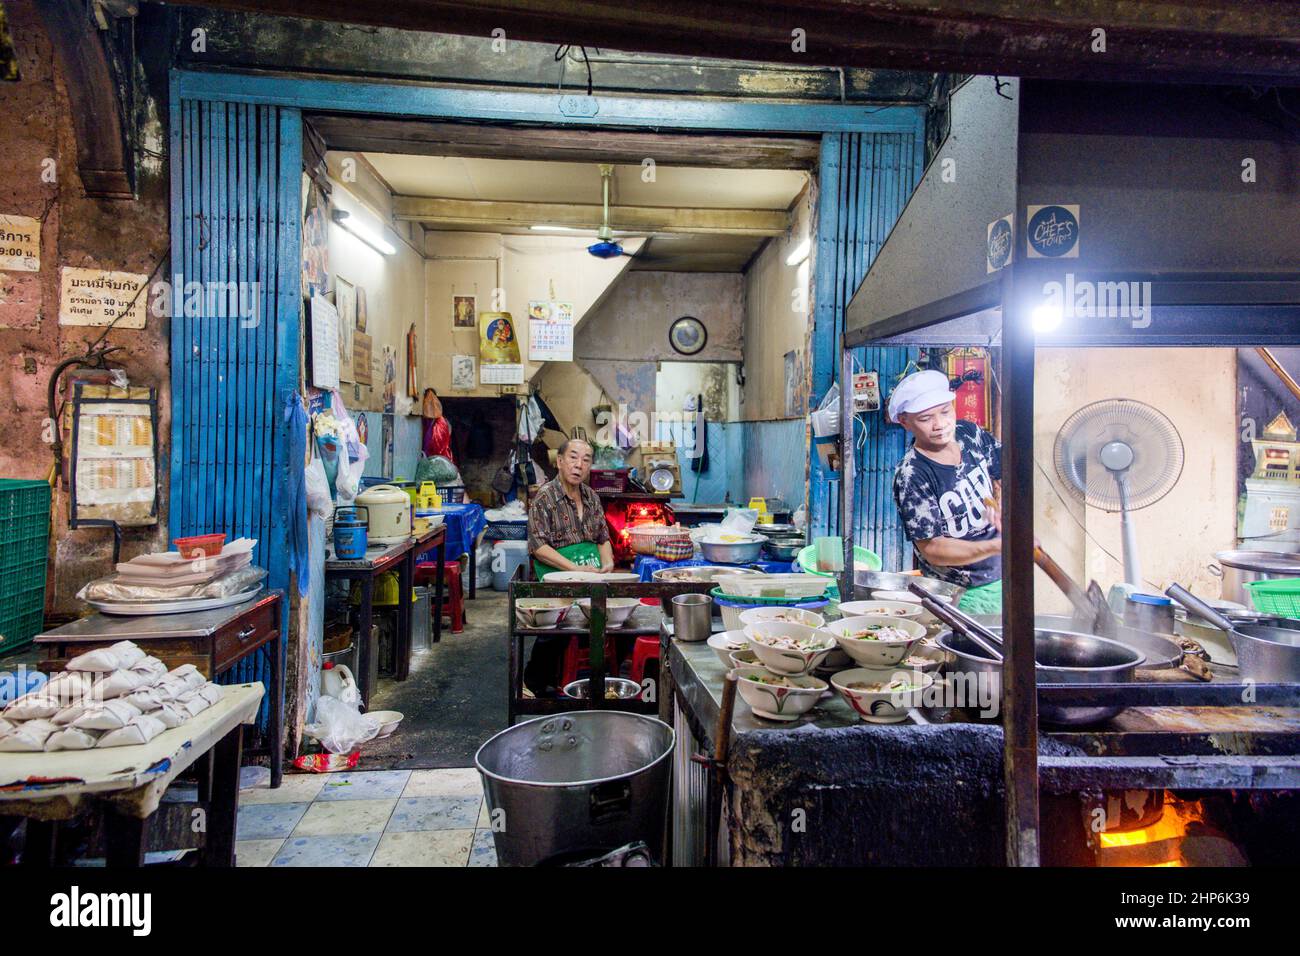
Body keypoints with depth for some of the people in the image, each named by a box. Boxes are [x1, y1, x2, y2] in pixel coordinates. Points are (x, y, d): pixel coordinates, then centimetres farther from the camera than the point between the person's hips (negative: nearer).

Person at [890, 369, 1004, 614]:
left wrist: (1002, 506, -13)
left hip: (1003, 575, 6)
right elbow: (932, 549, -22)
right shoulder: (910, 477, -23)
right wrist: (995, 546, -35)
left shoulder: (970, 434, -3)